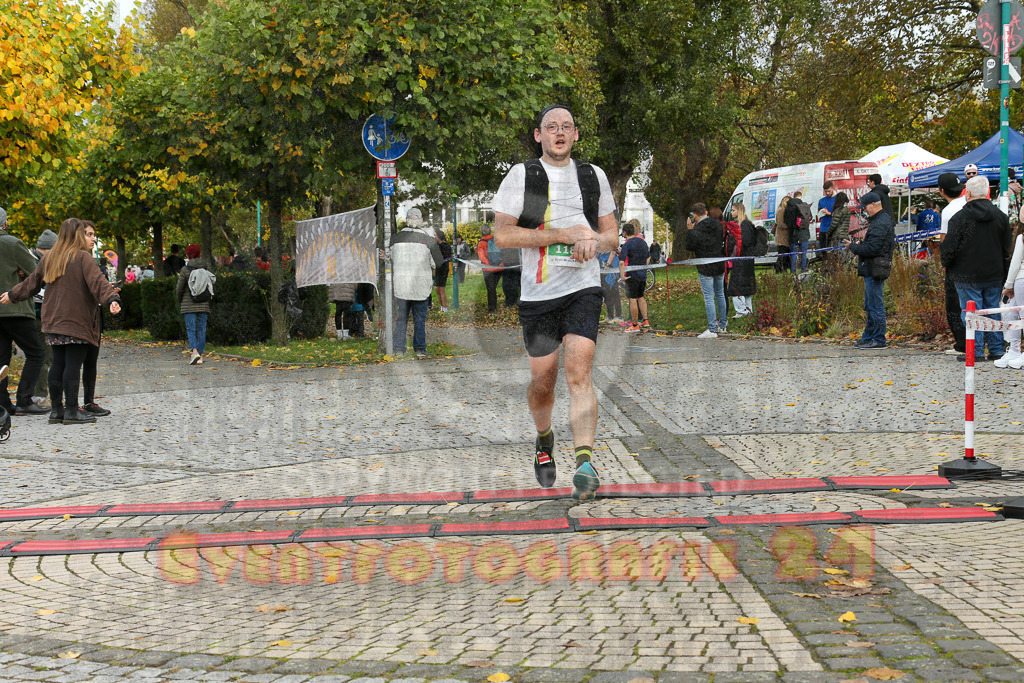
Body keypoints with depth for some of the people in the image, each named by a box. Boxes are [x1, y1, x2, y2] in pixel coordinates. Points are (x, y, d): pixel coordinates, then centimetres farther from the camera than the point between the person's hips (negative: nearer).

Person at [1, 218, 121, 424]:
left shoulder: (49, 258, 14)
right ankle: (71, 411, -5)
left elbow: (32, 282, 25)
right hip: (77, 322, -7)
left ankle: (56, 409, 15)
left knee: (58, 364, 11)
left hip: (54, 321, 7)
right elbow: (97, 281, -23)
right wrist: (111, 299, -35)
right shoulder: (82, 258, -8)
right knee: (73, 364, -6)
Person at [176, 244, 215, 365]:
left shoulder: (186, 269, -7)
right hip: (204, 305, 3)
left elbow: (179, 288, -3)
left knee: (191, 329, -2)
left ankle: (195, 351, -22)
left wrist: (179, 301, 13)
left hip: (189, 304, -3)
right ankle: (200, 356, 8)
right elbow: (212, 285, 6)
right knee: (202, 329, 8)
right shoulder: (207, 268, 2)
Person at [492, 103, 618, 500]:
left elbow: (612, 235, 18)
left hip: (583, 289, 1)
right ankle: (544, 440, 39)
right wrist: (563, 234, -14)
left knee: (579, 372, -16)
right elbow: (502, 235, -8)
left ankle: (585, 463, -25)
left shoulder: (594, 177, 11)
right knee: (542, 380, 9)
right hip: (538, 293, -1)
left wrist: (594, 241, -7)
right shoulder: (521, 176, 1)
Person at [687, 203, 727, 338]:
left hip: (706, 268, -7)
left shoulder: (698, 230, -17)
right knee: (720, 295, 17)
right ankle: (722, 325, 25)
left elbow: (690, 246, -6)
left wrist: (690, 229, -3)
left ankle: (712, 329, -6)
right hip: (720, 266, 7)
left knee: (709, 298, -5)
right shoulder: (718, 225, 3)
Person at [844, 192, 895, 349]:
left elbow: (871, 249, -23)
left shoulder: (880, 223, -18)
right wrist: (860, 245, 9)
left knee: (875, 305, -6)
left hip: (874, 270, -11)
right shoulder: (885, 219, 17)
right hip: (873, 270, 11)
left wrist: (853, 247, -11)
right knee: (870, 306, 16)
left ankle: (878, 339, -2)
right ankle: (868, 338, 23)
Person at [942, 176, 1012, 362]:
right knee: (993, 311, 11)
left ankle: (976, 351, -1)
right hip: (993, 274, 5)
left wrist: (946, 263, 7)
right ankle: (996, 350, 14)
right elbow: (1006, 247, 13)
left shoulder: (960, 217, -13)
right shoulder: (1000, 216, 5)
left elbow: (949, 247, -11)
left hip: (967, 275, -5)